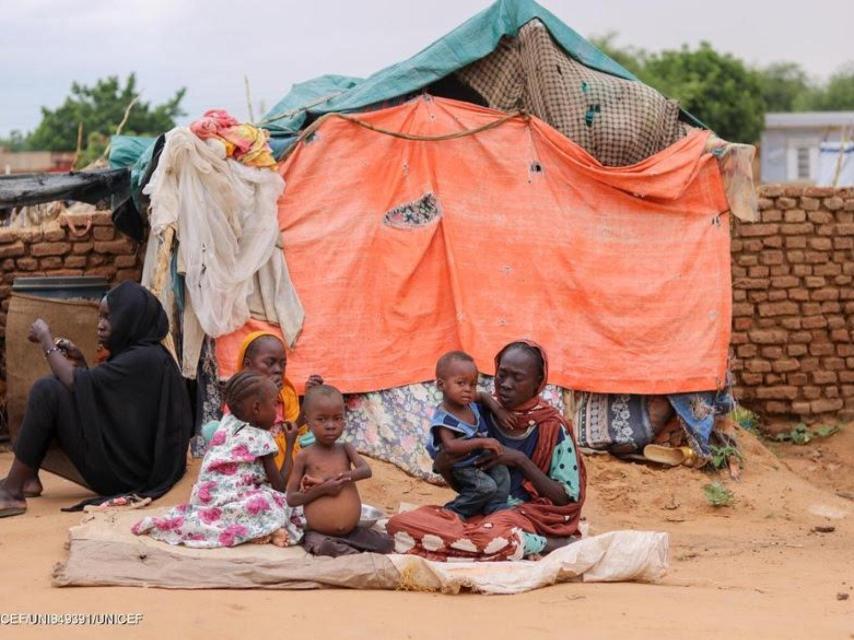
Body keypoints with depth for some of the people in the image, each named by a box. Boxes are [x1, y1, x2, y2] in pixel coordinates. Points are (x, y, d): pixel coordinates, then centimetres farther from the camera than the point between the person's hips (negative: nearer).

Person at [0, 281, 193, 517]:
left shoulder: (145, 359, -17)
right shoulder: (139, 354, 12)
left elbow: (76, 382, -20)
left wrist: (45, 339, -7)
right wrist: (80, 363, 6)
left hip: (124, 472, -10)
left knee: (47, 392, -14)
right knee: (53, 387, 11)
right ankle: (27, 479, 7)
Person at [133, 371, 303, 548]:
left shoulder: (228, 422, 15)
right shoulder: (261, 439, -4)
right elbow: (279, 485, 0)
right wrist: (290, 445, 8)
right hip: (224, 502, -8)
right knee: (275, 502, -21)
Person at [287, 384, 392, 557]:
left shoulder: (345, 449, 7)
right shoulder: (305, 456, -3)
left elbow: (366, 471, -12)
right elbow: (291, 499, -5)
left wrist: (339, 477, -25)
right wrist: (321, 490, -19)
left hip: (352, 530, 4)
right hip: (319, 533, -4)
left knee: (385, 543, -10)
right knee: (325, 547, -34)